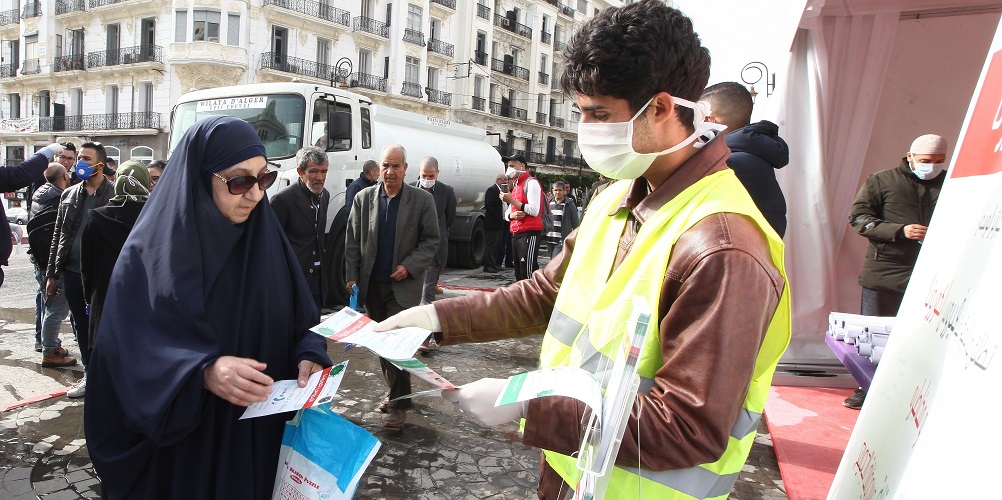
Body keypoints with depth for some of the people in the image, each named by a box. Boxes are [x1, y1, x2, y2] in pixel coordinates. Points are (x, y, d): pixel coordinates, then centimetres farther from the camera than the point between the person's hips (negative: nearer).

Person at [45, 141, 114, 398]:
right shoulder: (69, 195, 11)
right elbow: (58, 235, 15)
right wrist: (51, 274, 13)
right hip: (71, 272, 6)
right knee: (82, 326, 14)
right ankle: (90, 375, 27)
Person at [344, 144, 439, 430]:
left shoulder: (422, 200, -4)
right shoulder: (363, 198, 3)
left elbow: (431, 241, -2)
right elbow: (353, 240, 5)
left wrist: (409, 267, -14)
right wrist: (351, 277, -1)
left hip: (404, 285, -4)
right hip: (372, 284, 4)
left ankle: (399, 404, 4)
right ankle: (395, 392, 30)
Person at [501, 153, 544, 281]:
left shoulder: (531, 183, -6)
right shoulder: (515, 185, 22)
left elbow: (534, 211, -18)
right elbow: (507, 213, 22)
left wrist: (512, 201, -16)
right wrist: (511, 215, -3)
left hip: (529, 233, -9)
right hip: (516, 233, 9)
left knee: (528, 271, -13)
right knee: (518, 272, 12)